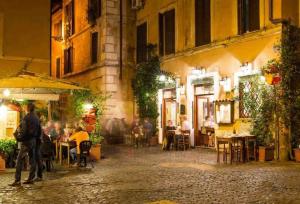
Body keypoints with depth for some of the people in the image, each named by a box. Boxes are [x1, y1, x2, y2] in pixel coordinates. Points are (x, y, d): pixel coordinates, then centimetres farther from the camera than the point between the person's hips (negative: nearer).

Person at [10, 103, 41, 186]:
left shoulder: (26, 118, -13)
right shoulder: (36, 118, 9)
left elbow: (24, 131, -18)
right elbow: (39, 131, 13)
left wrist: (19, 138, -5)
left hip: (26, 141, -7)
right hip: (34, 141, 8)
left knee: (19, 160, -5)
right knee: (32, 160, 10)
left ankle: (17, 180, -7)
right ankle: (31, 178, 14)